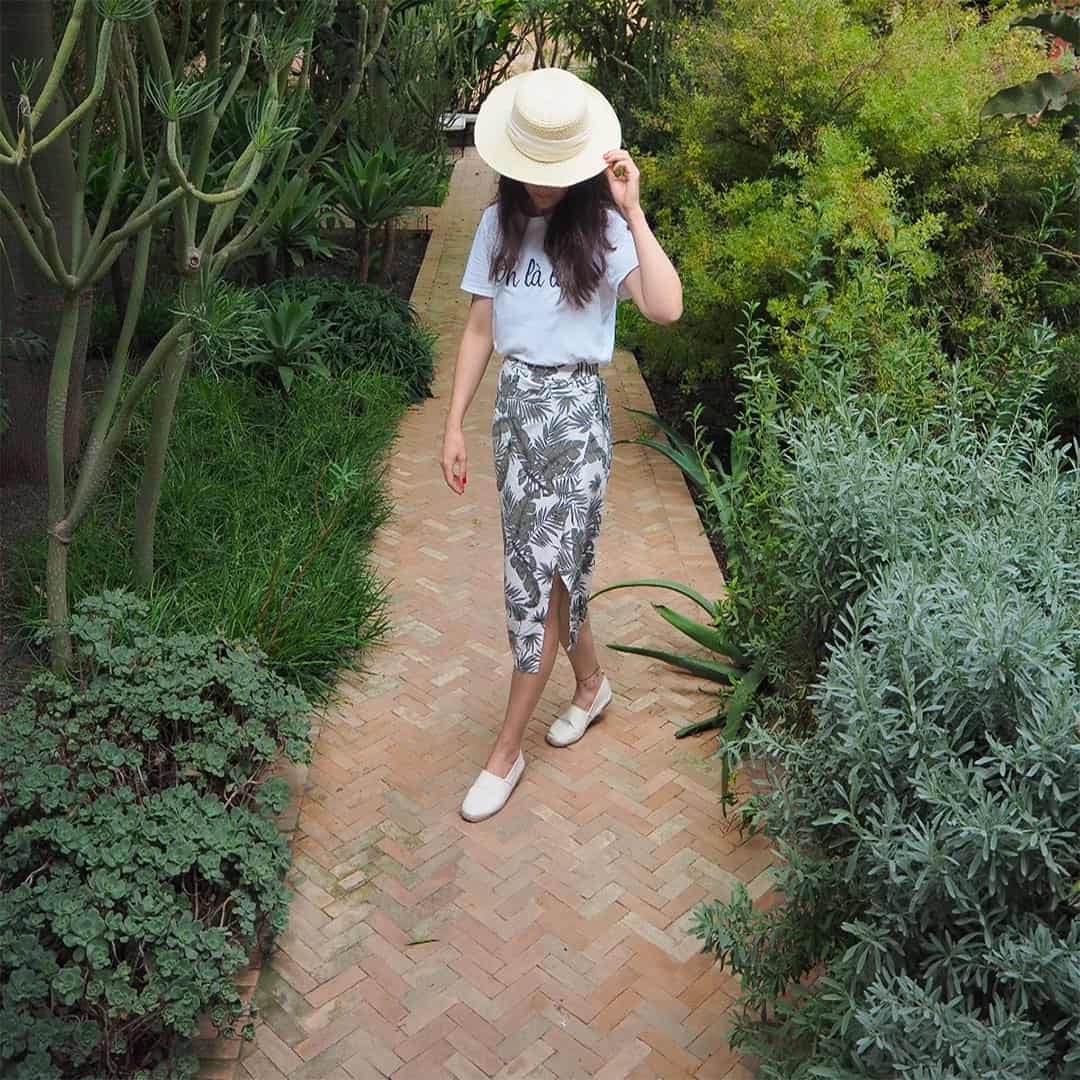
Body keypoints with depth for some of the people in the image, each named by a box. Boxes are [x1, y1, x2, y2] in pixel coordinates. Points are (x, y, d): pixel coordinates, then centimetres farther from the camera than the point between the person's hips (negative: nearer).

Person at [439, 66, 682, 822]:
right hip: (516, 403, 5)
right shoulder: (499, 226, 5)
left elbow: (666, 308, -24)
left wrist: (632, 210, -24)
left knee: (540, 575, -4)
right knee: (547, 566, 13)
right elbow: (480, 330, 8)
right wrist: (455, 425, 5)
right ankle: (592, 683, 38)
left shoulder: (601, 231, -8)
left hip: (576, 407, -5)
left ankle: (507, 752, 8)